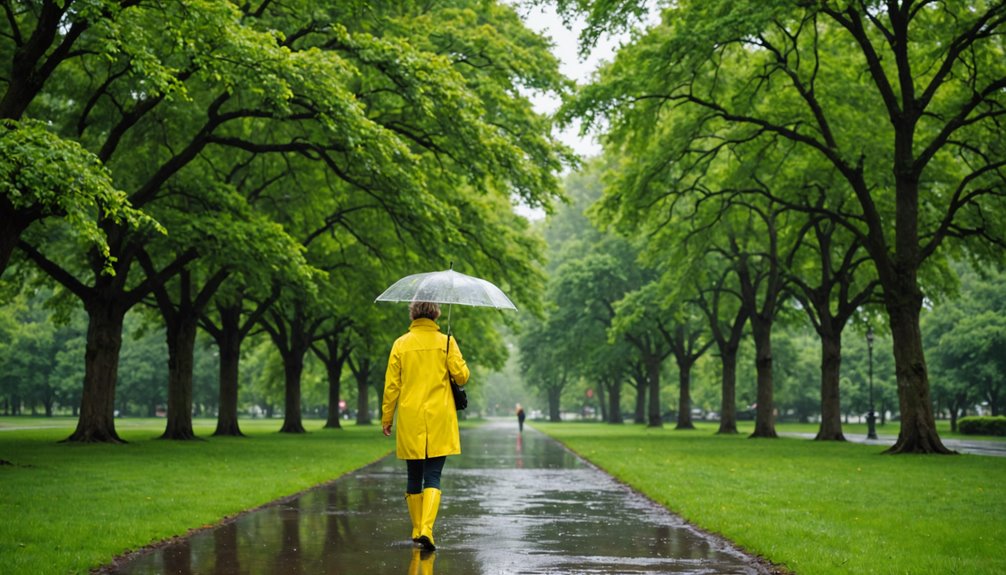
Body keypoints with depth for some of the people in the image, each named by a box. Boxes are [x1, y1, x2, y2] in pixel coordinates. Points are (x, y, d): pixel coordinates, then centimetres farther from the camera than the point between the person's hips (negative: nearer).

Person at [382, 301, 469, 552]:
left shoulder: (401, 344, 2)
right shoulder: (446, 342, -1)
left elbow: (392, 385, 2)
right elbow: (461, 376, -6)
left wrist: (386, 418, 10)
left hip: (409, 420, 2)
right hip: (439, 420, -1)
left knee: (414, 477, 12)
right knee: (433, 477, -3)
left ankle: (417, 531, 20)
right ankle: (426, 529, -20)